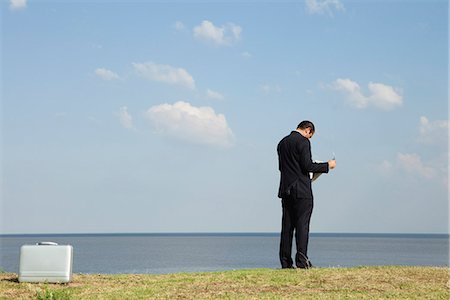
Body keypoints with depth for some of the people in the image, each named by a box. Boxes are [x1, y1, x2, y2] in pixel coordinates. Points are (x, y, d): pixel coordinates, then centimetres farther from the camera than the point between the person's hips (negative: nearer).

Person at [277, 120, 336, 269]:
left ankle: (285, 261, 6)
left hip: (286, 190, 7)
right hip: (301, 190, -7)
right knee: (302, 224, -5)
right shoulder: (303, 142, -9)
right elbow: (307, 165, -15)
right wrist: (327, 165, -4)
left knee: (287, 225, 7)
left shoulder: (282, 142, 14)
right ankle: (302, 260, -10)